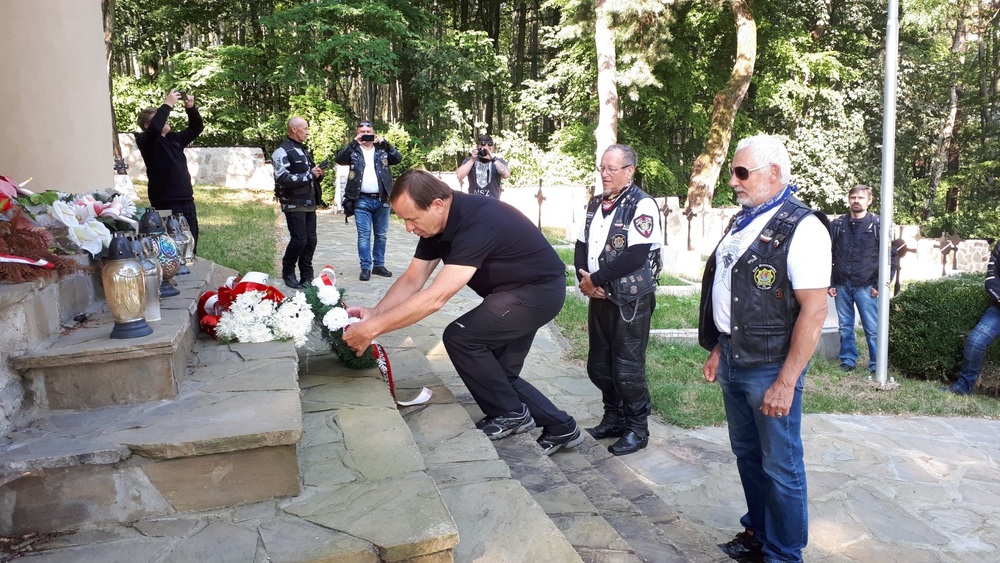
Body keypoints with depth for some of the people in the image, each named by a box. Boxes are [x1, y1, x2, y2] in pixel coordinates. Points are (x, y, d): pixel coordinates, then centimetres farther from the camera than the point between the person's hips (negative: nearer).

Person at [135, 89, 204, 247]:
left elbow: (196, 128, 25)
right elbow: (155, 128, -26)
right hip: (166, 204, -7)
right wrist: (167, 104, -19)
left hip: (187, 201, 7)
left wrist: (190, 108, 7)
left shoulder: (174, 138, 16)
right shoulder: (147, 141, -4)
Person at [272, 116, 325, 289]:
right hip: (294, 205, -8)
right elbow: (283, 179, -19)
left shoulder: (304, 150, 18)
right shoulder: (282, 152, -8)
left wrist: (318, 174, 6)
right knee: (299, 240, -7)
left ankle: (307, 276, 16)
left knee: (311, 240, 5)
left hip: (310, 204, 8)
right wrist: (309, 174, -17)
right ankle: (287, 273, 13)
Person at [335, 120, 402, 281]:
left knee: (381, 235, 9)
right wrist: (353, 143, -17)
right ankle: (365, 268, 2)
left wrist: (384, 143, -14)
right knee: (364, 235, -2)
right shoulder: (354, 150, 6)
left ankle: (379, 265, 18)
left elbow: (398, 158, -4)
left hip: (381, 200, 2)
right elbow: (339, 159, -10)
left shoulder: (382, 149, 10)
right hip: (362, 200, -2)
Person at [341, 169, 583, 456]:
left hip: (540, 290, -9)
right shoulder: (437, 222, -6)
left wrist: (372, 329, -35)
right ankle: (560, 427, 22)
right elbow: (412, 280, 0)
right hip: (518, 292, 9)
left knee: (460, 337, -18)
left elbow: (435, 298, -38)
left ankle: (510, 414, -1)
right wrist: (375, 312, -17)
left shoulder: (478, 225, -34)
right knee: (499, 375, 9)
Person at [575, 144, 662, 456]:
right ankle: (613, 418, 31)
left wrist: (596, 278, -16)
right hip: (599, 298, 8)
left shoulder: (642, 205, -13)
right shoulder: (596, 204, 11)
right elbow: (581, 246, 12)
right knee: (598, 366, 14)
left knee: (628, 369, -1)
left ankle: (637, 429, 15)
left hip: (630, 301, -7)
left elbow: (635, 256, -21)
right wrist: (585, 280, -6)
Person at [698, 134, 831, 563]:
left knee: (780, 466, 6)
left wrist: (786, 382, -21)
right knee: (746, 452, 20)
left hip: (769, 368, -8)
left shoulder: (801, 227, -15)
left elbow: (814, 310, -20)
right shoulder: (741, 222, 10)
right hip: (731, 362, 8)